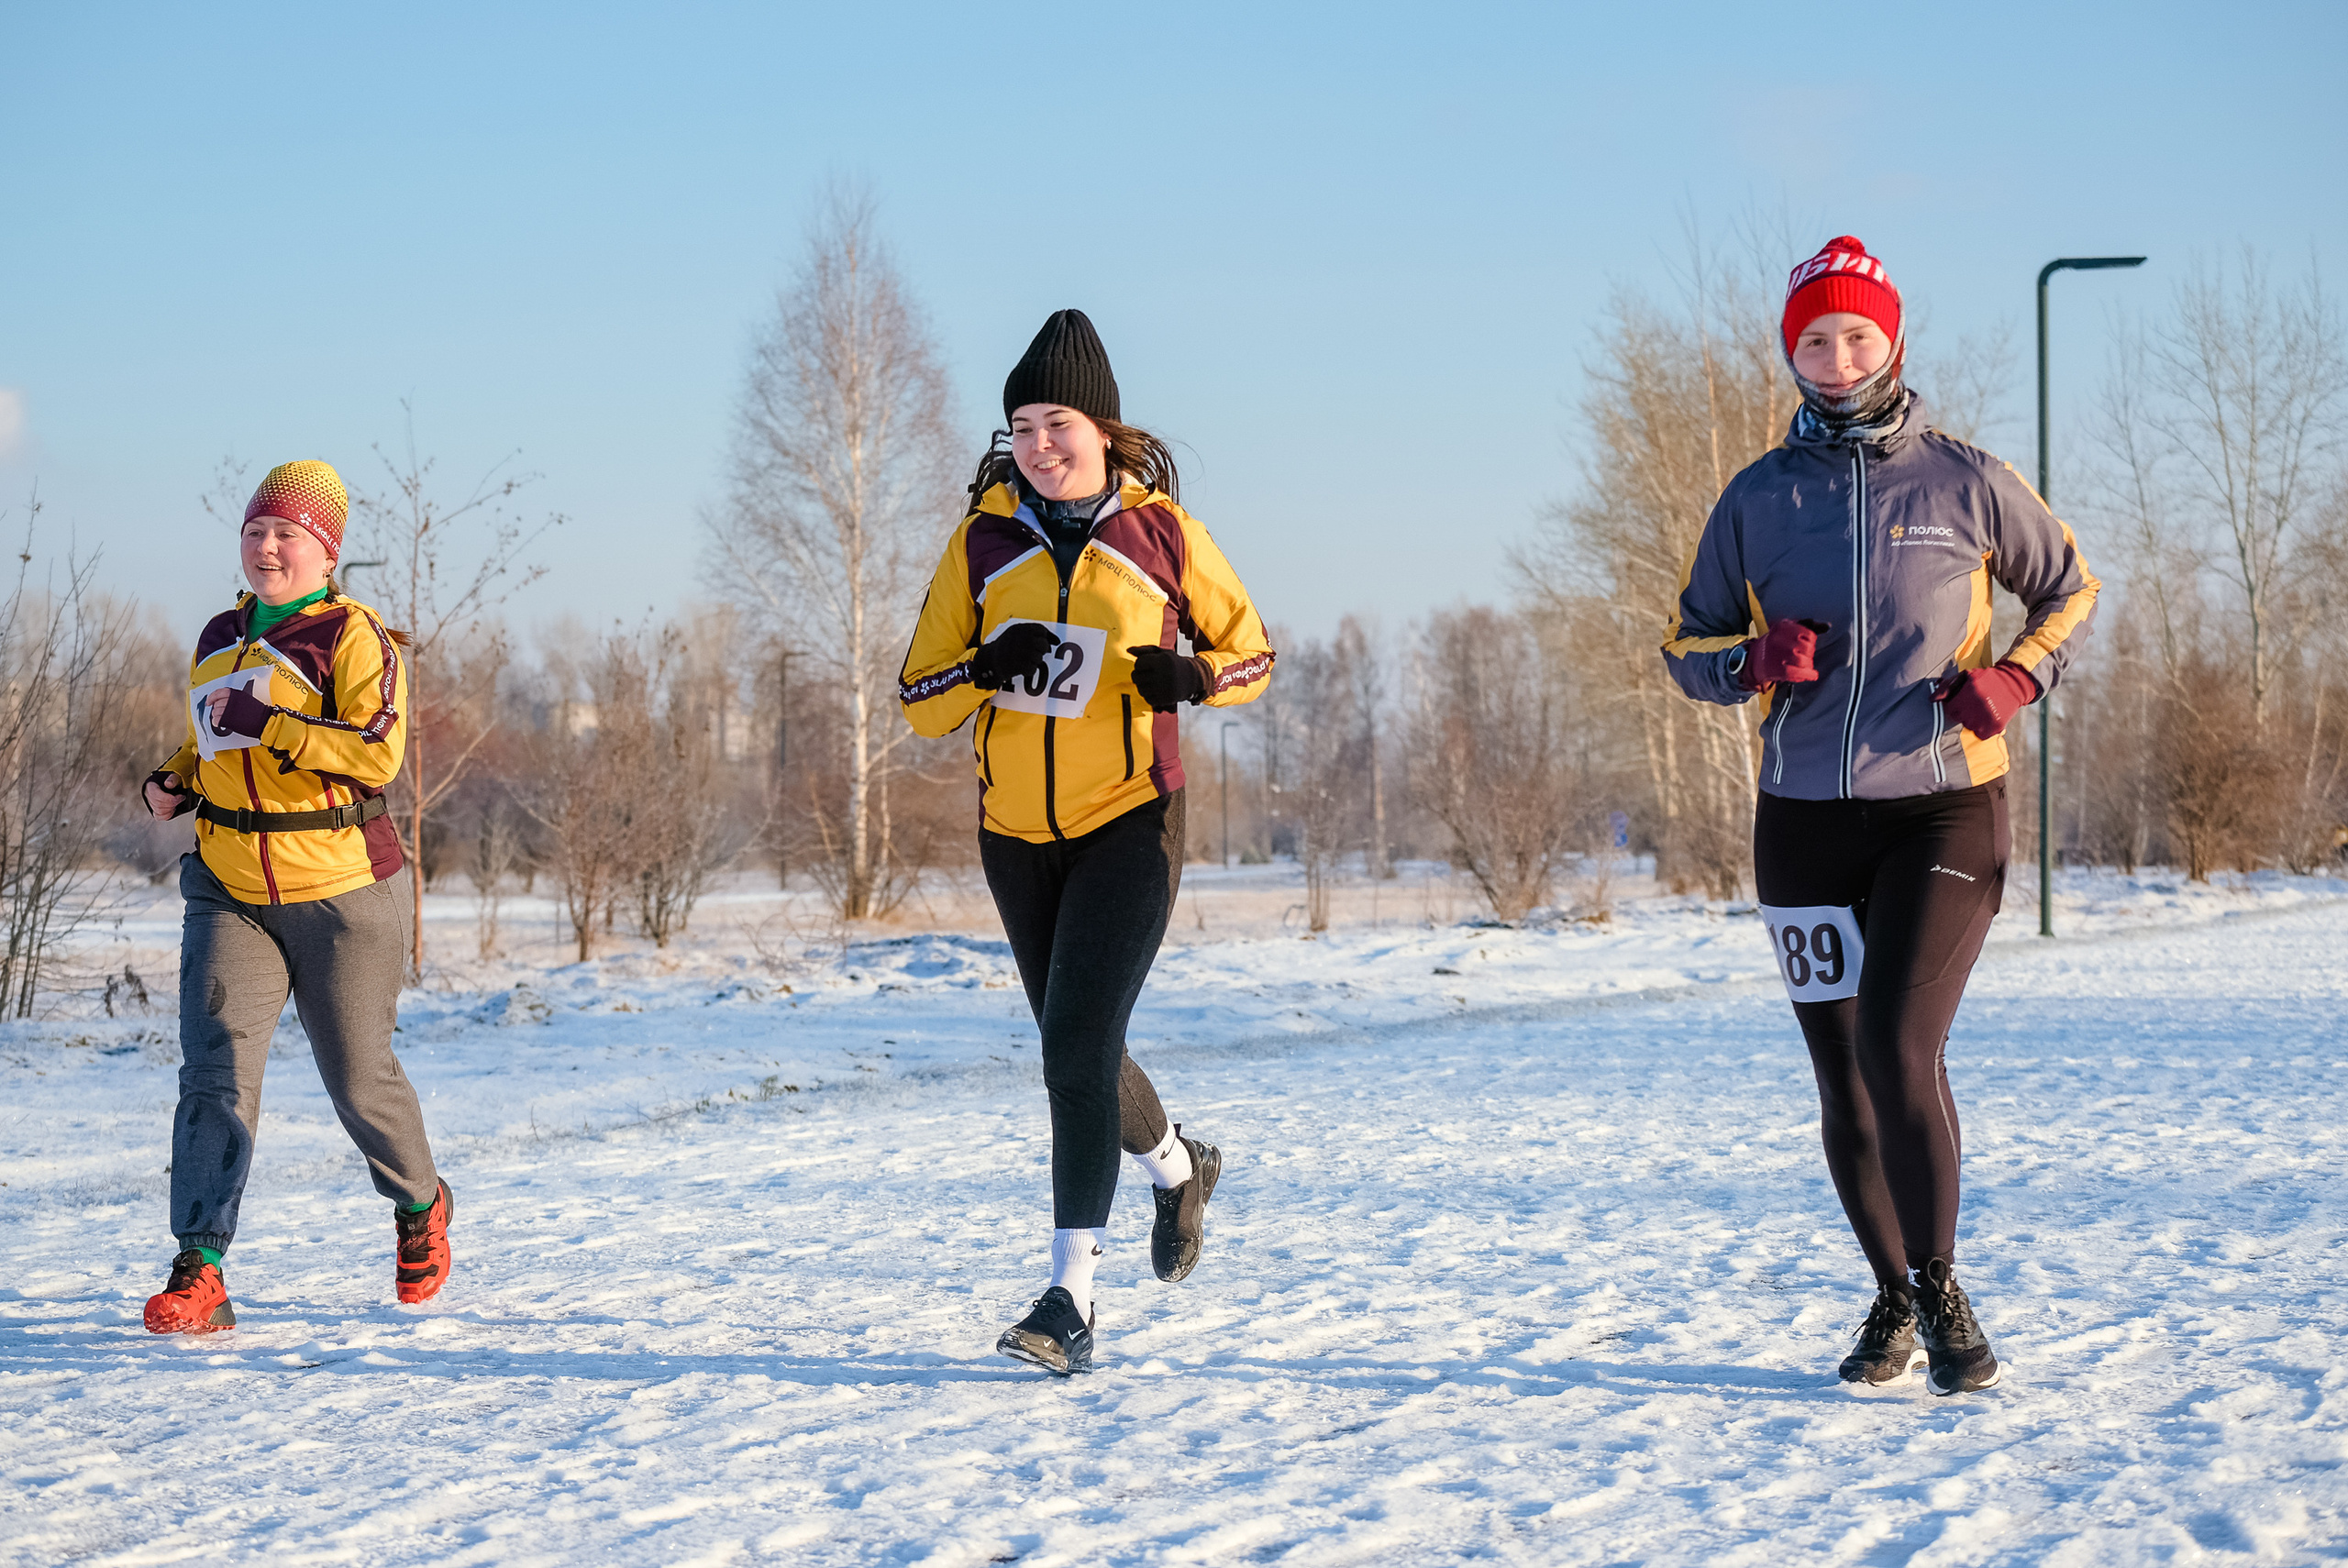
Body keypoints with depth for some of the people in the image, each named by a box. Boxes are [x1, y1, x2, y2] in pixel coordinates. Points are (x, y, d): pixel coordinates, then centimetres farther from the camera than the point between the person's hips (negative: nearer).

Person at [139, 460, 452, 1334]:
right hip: (230, 894, 5)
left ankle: (420, 1206, 38)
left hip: (341, 897, -5)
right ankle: (199, 1273, -18)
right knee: (215, 1069, -12)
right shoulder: (218, 640, 12)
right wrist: (176, 782, 8)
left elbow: (377, 753, -22)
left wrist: (264, 723, -25)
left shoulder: (353, 638, -9)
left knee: (358, 1078, 8)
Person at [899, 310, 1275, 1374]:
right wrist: (985, 668, -20)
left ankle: (1072, 1297, -15)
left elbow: (1253, 651, 6)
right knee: (1074, 1051, 16)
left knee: (1077, 1045, -16)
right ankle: (1178, 1167, 46)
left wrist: (1193, 677, -16)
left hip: (1129, 823, -4)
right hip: (1017, 834, 4)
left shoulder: (1161, 531, -4)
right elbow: (919, 698, 2)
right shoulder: (985, 538, 1)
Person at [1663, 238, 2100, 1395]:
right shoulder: (1755, 500, 6)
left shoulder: (1965, 483, 0)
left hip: (1943, 813, -3)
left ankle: (1940, 1291, 0)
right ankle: (1891, 1298, 26)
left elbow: (2070, 591, 14)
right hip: (1804, 823, 3)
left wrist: (2016, 678, -5)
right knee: (1843, 1083, 8)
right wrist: (1754, 660, -10)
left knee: (1899, 1053, -17)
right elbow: (1686, 650, 12)